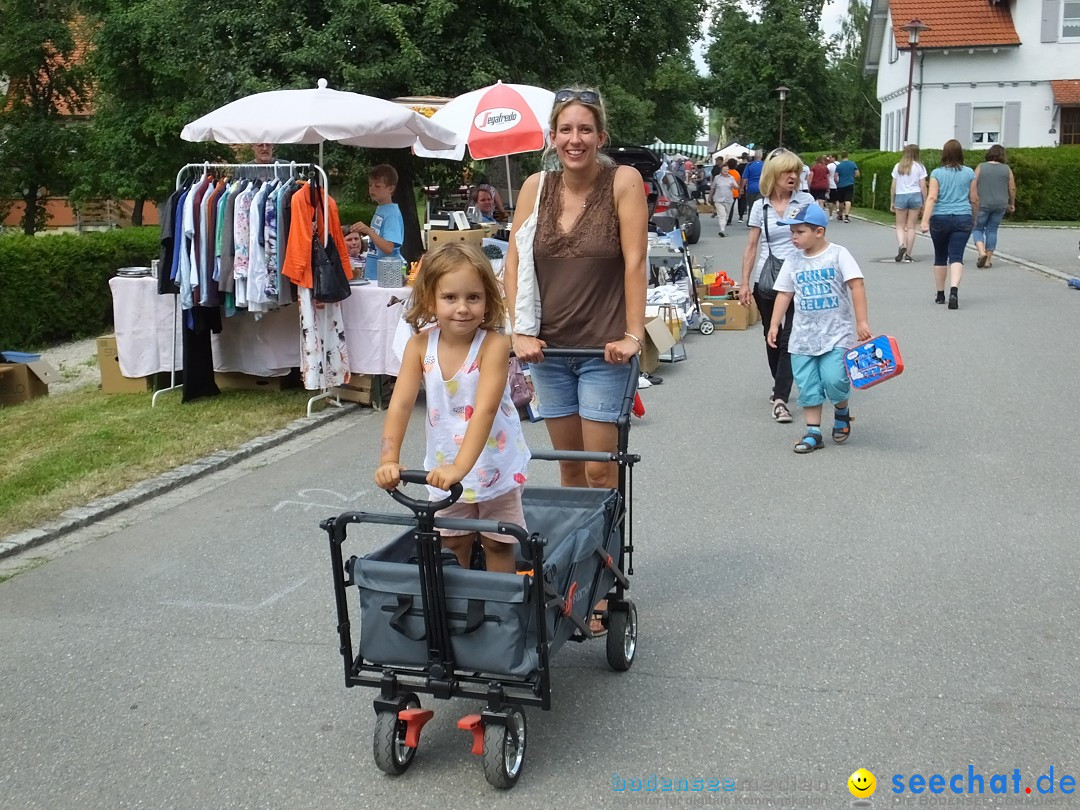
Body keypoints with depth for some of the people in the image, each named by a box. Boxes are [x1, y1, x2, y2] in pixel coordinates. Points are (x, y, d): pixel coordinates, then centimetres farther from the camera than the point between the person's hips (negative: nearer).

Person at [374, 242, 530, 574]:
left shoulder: (494, 345, -24)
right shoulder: (420, 345, -13)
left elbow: (485, 410, -33)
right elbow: (400, 405, -19)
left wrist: (460, 466, -43)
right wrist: (389, 459, -32)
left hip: (495, 464, -3)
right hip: (445, 466, 3)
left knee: (497, 544, 9)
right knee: (454, 543, 16)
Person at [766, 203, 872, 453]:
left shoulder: (837, 254, -7)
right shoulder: (793, 261, 5)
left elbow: (857, 285, -12)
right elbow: (784, 293, 9)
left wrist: (862, 322, -18)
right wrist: (774, 325, 3)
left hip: (837, 333, -4)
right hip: (803, 336, 4)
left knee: (834, 381, -14)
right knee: (808, 387, 4)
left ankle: (841, 412, 17)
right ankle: (813, 433, 14)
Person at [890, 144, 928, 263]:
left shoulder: (898, 167, 5)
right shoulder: (919, 167, 1)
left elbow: (893, 186, 5)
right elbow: (923, 186, -1)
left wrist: (892, 202, 12)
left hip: (900, 196, 0)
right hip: (915, 196, 0)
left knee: (900, 225, 9)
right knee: (911, 226, 4)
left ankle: (901, 245, -18)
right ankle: (908, 254, 6)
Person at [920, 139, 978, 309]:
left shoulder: (937, 173, -1)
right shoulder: (969, 173, 4)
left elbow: (932, 198, -11)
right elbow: (974, 200, 9)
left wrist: (925, 220, -16)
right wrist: (974, 218, 25)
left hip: (940, 219, 0)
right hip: (963, 219, 0)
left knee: (940, 257, 13)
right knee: (956, 257, -5)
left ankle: (940, 295, 22)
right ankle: (954, 290, -28)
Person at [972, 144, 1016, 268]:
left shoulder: (980, 167, -3)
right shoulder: (1006, 169, 2)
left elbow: (973, 187, -6)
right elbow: (1012, 189, 4)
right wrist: (1012, 203, 15)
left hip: (982, 204, -2)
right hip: (1000, 205, 2)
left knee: (978, 229, 9)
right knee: (992, 230, 10)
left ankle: (982, 252, -15)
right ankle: (988, 260, 9)